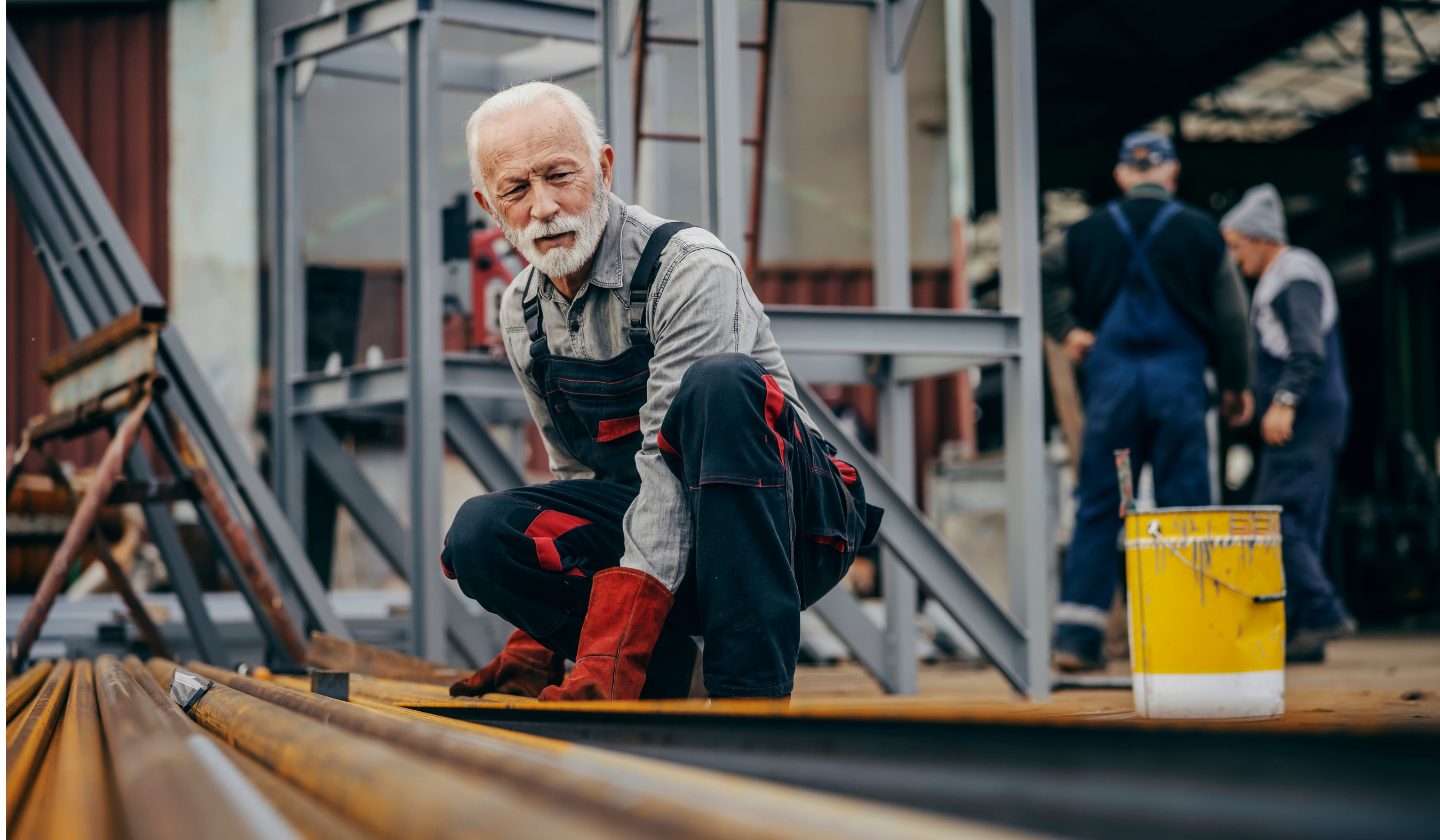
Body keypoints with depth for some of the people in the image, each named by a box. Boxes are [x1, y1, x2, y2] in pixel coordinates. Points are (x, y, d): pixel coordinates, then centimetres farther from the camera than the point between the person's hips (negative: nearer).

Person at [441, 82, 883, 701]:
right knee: (480, 535, -20)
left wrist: (607, 666, -34)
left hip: (790, 526, -5)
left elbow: (669, 467, -27)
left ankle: (751, 698, -36)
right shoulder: (521, 314, 5)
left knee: (722, 383, -37)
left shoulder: (689, 269, -19)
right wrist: (537, 643, 7)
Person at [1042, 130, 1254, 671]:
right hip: (1178, 379, -1)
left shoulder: (1087, 232, 7)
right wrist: (1236, 384, 15)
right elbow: (1230, 317, 5)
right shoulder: (1200, 232, 3)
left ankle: (1076, 636, -1)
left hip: (1110, 379, 2)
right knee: (1184, 507, 3)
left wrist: (1067, 330, 7)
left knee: (1096, 510, 4)